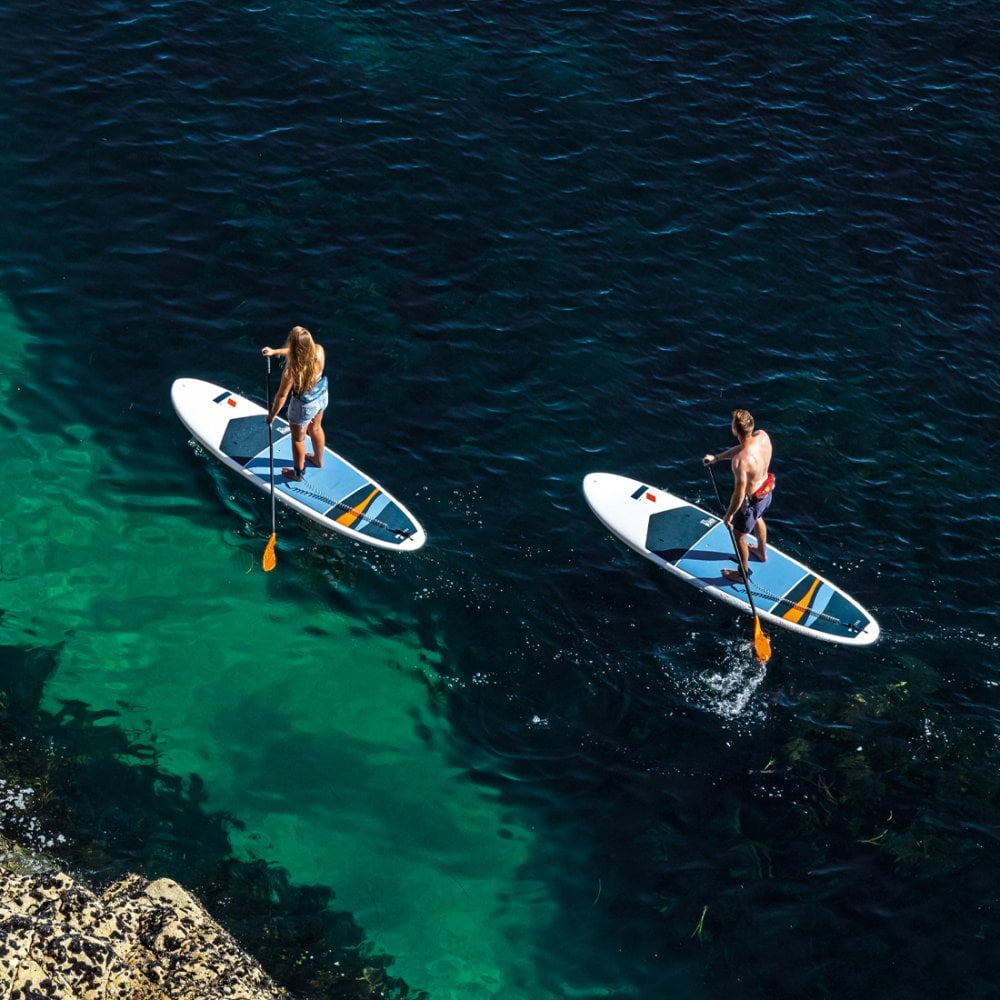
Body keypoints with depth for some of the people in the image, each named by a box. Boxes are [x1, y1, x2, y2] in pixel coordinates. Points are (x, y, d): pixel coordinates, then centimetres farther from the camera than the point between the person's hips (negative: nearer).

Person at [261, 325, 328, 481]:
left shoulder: (291, 370, -38)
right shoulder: (319, 351, -24)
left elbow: (282, 395, -23)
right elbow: (300, 352, 0)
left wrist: (272, 415, -6)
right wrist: (275, 351, 4)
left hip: (304, 405, -5)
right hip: (322, 396, 5)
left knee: (298, 439, 23)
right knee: (316, 429, 34)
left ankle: (298, 473, 46)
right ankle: (318, 459, 60)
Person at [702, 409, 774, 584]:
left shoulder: (740, 461, -42)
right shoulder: (762, 435, -20)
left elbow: (739, 495, -32)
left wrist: (729, 515, -16)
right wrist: (716, 458, 6)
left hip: (751, 501, -7)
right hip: (766, 490, 7)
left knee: (738, 536, 20)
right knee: (758, 519, 37)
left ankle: (743, 574, 42)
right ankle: (762, 553, 64)